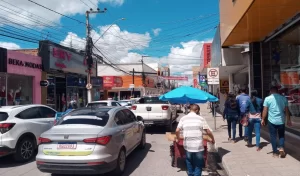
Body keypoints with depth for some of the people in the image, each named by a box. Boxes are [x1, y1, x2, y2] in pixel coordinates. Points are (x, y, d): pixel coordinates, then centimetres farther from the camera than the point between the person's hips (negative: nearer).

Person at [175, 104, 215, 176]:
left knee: (189, 163, 21)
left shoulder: (183, 118, 3)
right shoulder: (200, 118, -2)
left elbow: (177, 130, -1)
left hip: (188, 146, 2)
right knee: (198, 165, 11)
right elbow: (208, 132, -3)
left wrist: (178, 138, 18)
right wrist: (213, 139, 13)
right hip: (198, 146, -2)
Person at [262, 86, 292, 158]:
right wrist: (288, 120, 14)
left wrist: (263, 119, 3)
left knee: (273, 137, 9)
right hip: (281, 121, 2)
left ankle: (275, 152, 12)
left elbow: (265, 110, -5)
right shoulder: (283, 98, 3)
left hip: (272, 121, -2)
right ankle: (281, 147, -2)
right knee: (281, 136, 19)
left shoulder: (267, 99, -4)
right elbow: (287, 110, 7)